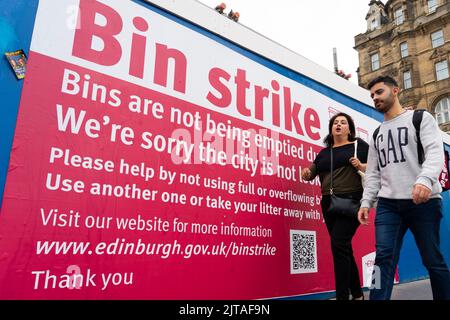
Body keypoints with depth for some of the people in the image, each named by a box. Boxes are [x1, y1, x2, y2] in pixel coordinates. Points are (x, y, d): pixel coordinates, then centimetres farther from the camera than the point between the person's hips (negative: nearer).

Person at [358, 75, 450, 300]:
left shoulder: (421, 118, 6)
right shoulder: (377, 134, 20)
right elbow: (373, 173, 17)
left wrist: (425, 179, -30)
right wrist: (366, 202, 4)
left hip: (424, 202, -3)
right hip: (387, 204, 4)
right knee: (384, 257, -8)